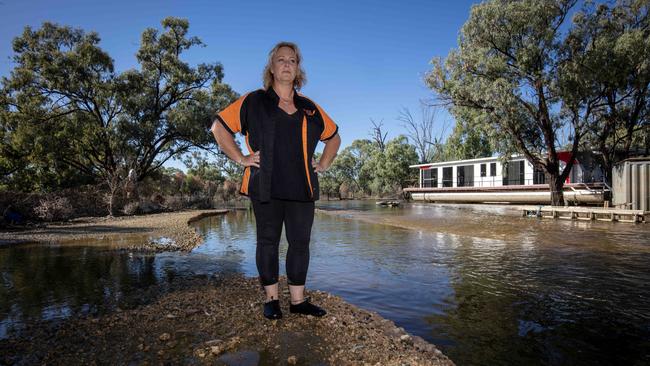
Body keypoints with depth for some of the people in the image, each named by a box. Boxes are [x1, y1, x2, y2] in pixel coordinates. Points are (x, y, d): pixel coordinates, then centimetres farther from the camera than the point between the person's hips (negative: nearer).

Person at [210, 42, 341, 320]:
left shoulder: (310, 109, 15)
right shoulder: (253, 102, 5)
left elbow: (334, 137, 27)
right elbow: (219, 127, 6)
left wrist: (323, 164, 14)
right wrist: (240, 158, -1)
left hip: (302, 188, 4)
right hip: (266, 188, -3)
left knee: (300, 242, 5)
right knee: (268, 242, 4)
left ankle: (298, 300, 17)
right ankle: (271, 299, 17)